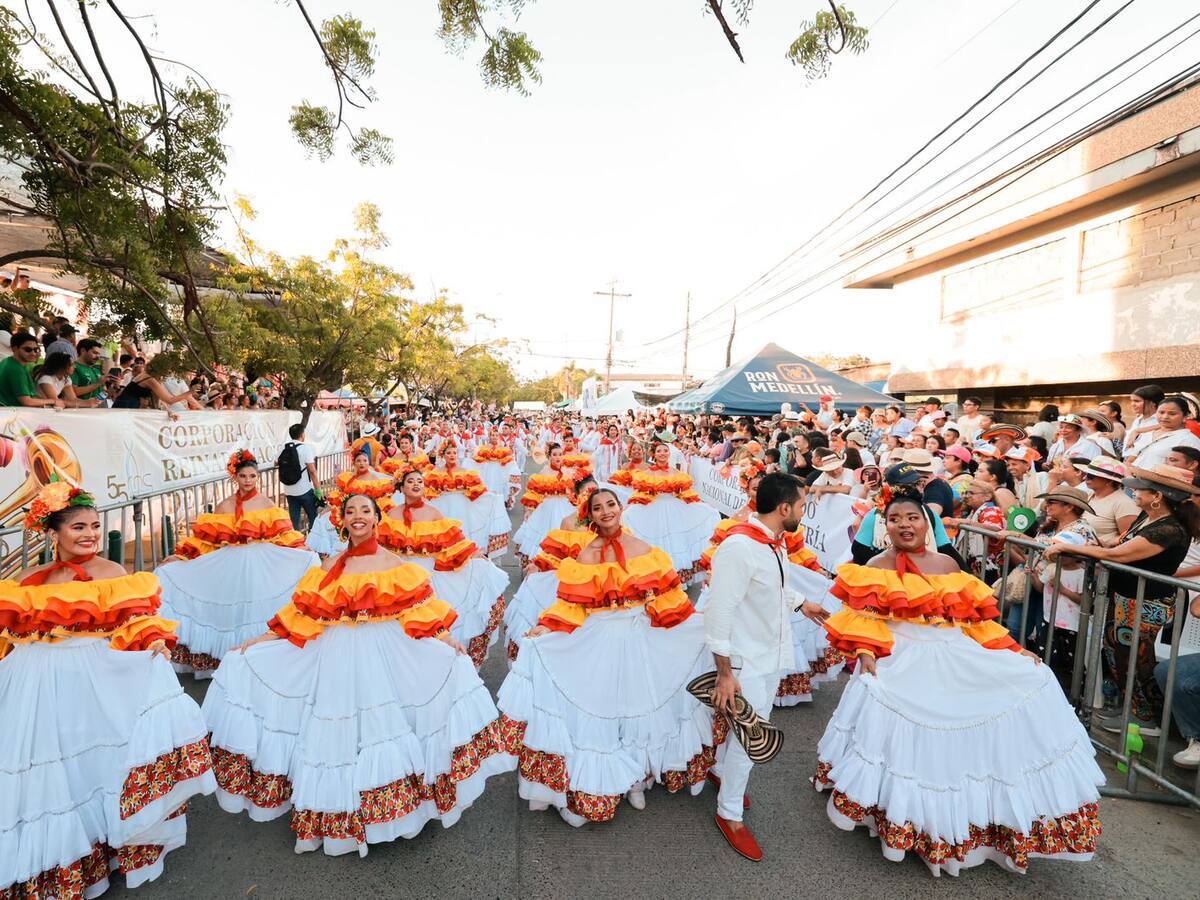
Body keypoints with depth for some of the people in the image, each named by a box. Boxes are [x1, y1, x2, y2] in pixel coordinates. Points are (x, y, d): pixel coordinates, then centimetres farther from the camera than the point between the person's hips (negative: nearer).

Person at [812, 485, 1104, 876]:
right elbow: (863, 619, -9)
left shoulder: (947, 564, 12)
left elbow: (973, 618, 14)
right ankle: (917, 823, 14)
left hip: (958, 657, 5)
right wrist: (865, 654, -24)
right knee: (914, 733, -14)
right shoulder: (876, 568, -1)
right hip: (903, 660, -4)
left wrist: (1013, 651, 6)